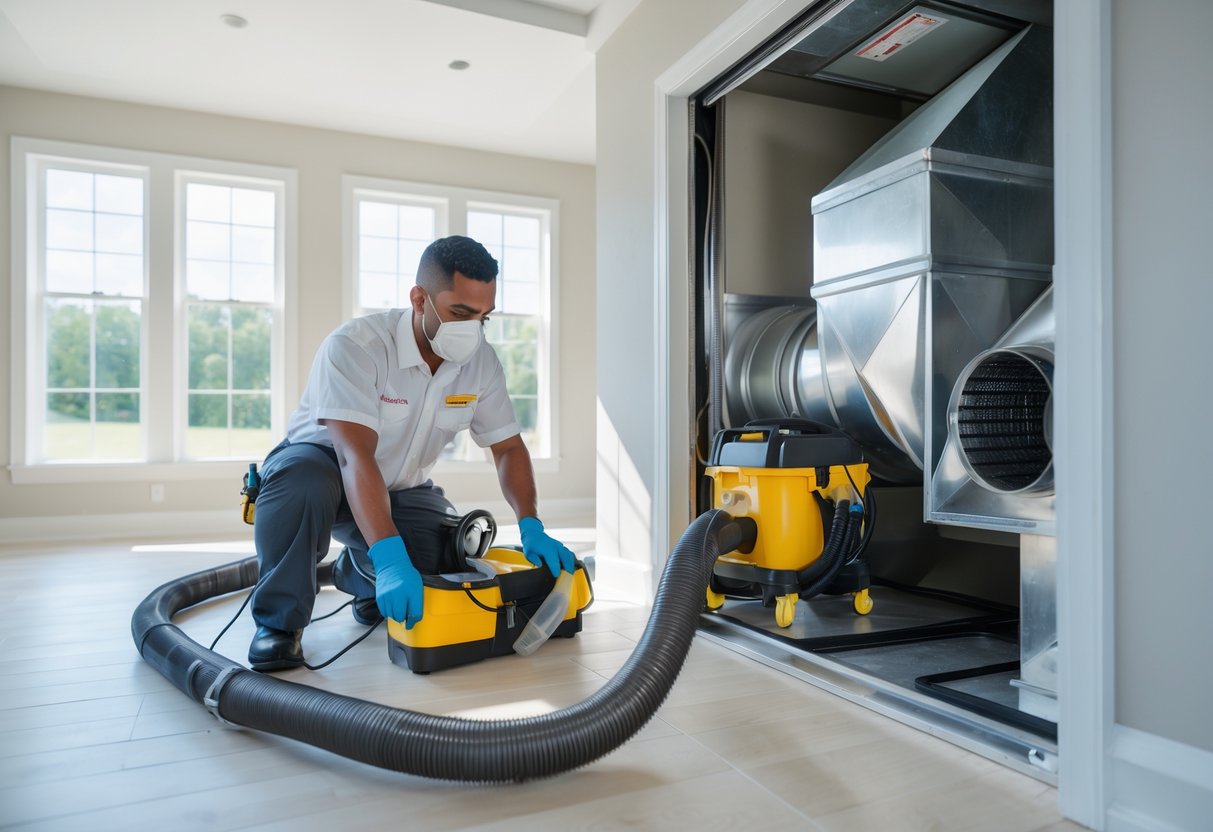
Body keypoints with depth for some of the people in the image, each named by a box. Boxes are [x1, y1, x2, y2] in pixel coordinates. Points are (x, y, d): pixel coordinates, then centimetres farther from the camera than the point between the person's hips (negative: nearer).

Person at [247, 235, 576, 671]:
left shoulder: (481, 361, -12)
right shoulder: (354, 345, -30)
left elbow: (509, 447, -5)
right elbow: (356, 457, -39)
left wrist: (532, 528, -20)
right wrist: (391, 561, -49)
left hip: (400, 488, 5)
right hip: (323, 463, -5)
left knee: (449, 553, -17)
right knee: (302, 477, -38)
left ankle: (359, 574, 19)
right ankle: (280, 621, -15)